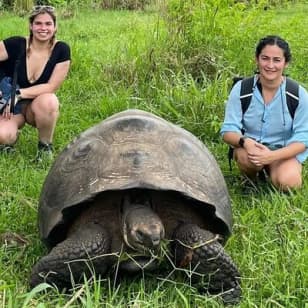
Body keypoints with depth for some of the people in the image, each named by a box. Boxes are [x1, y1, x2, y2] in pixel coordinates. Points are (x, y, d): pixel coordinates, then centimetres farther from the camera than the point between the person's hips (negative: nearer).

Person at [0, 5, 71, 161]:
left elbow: (51, 87, -14)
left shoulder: (61, 50, -13)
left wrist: (19, 93, -23)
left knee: (48, 101, -36)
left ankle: (45, 146, -8)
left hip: (39, 107, 1)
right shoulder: (16, 45, -16)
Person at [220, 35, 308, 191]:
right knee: (248, 157, -35)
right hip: (250, 147, 0)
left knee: (287, 182, -30)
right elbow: (228, 131, -9)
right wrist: (245, 142, -34)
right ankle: (250, 180, 0)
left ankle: (269, 172, 6)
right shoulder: (241, 89, -10)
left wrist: (273, 156, -29)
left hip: (285, 151, 0)